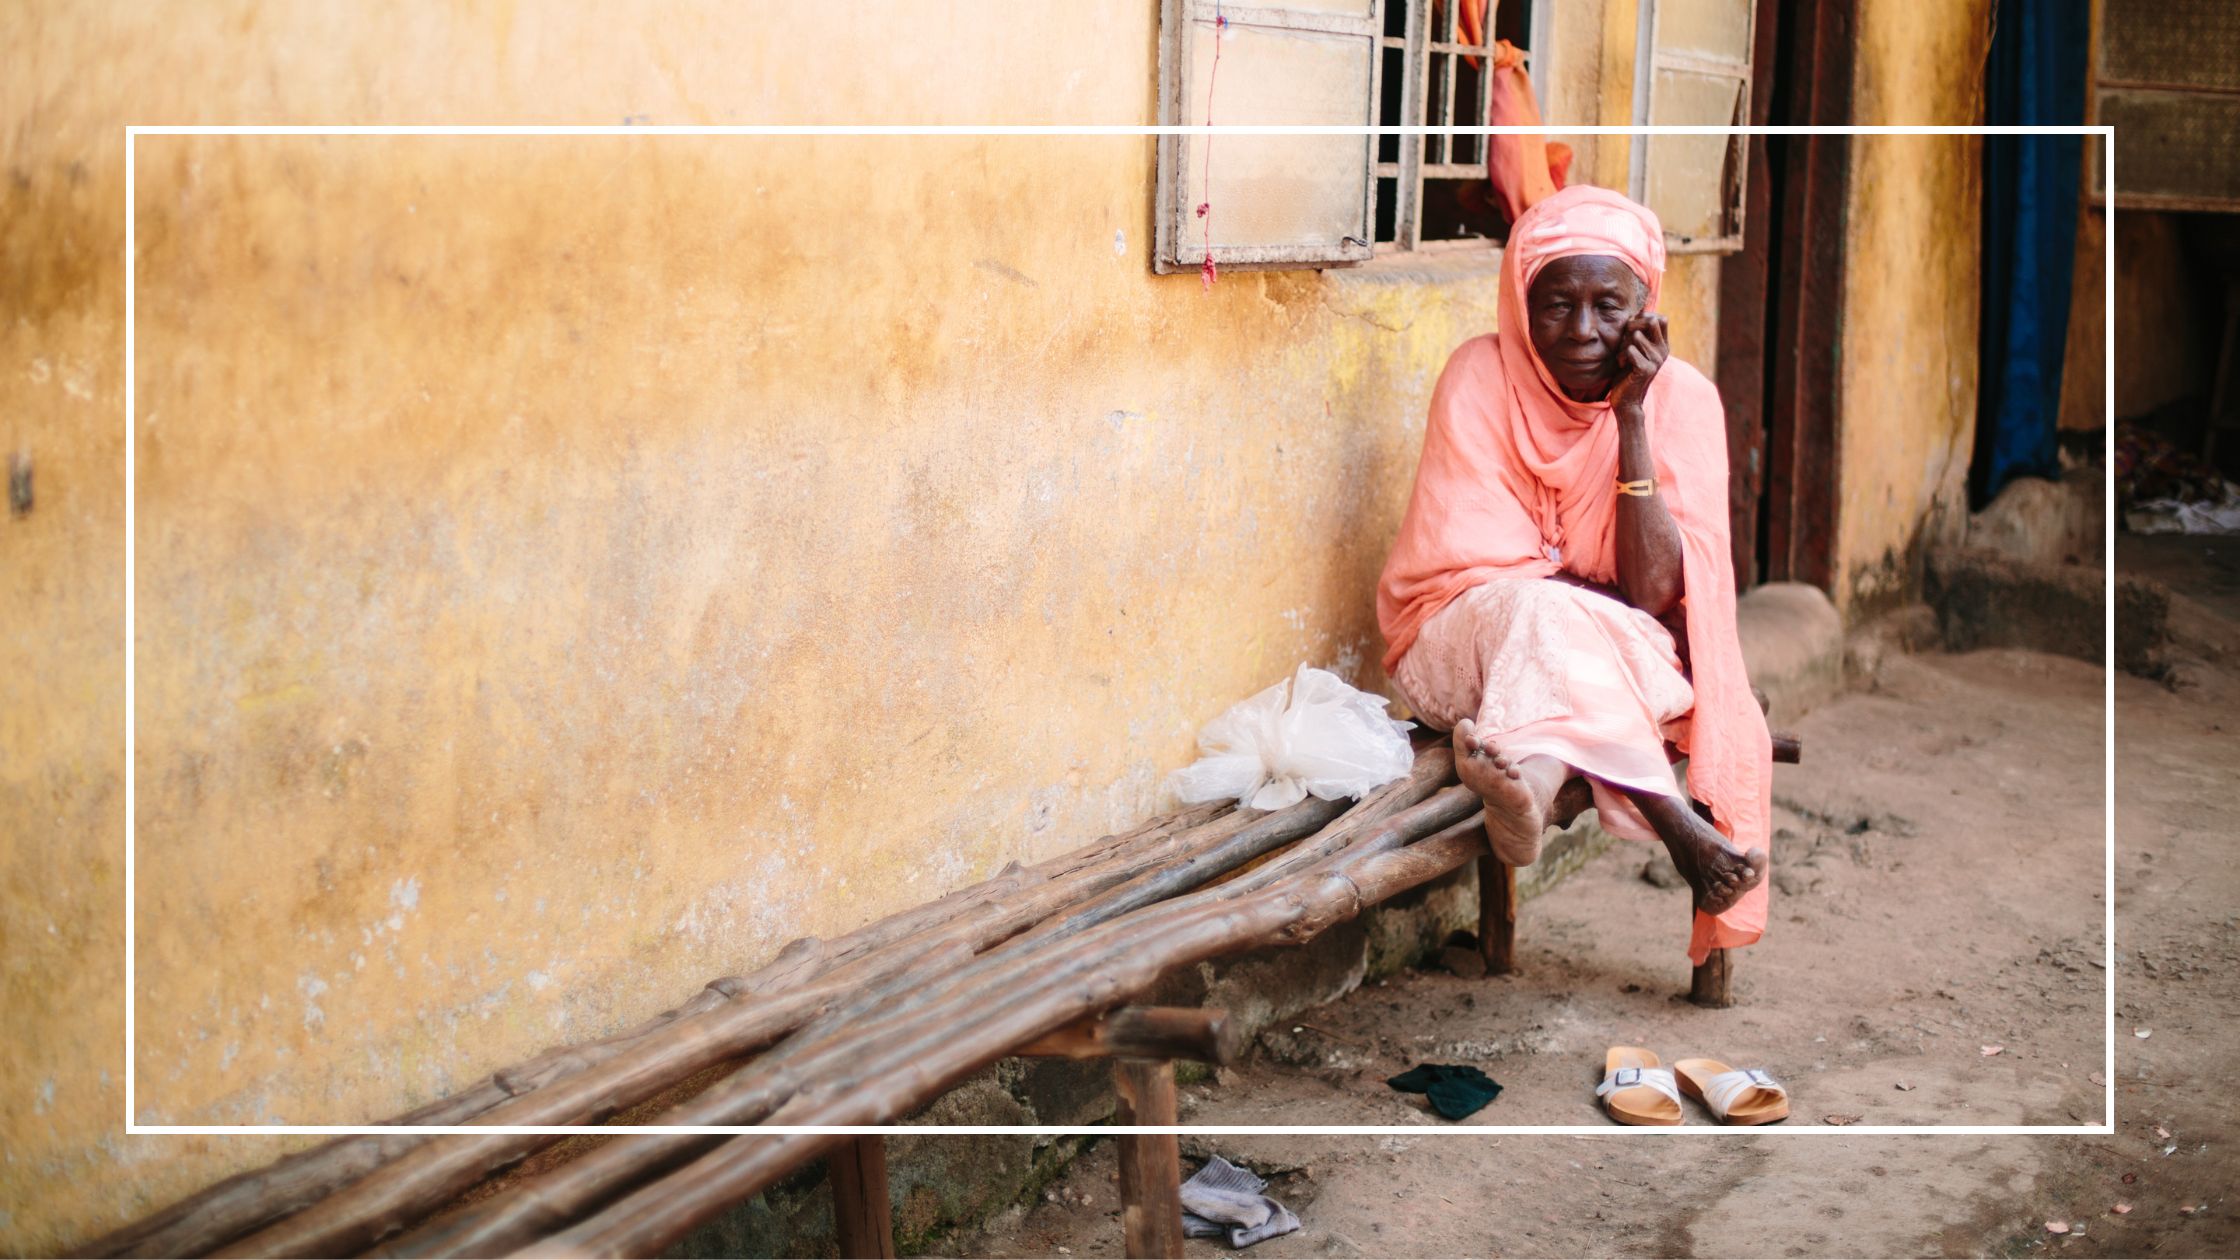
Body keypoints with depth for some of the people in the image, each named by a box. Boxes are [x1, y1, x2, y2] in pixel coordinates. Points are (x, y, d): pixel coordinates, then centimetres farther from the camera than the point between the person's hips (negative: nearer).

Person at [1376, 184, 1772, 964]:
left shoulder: (1681, 396, -7)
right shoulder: (1482, 375, -9)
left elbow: (1655, 595, -17)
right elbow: (1469, 561, -12)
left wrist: (1632, 416, -21)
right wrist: (1603, 598, -16)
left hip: (1624, 664, 1)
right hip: (1465, 638, -1)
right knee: (1541, 616, -35)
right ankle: (1677, 827, -44)